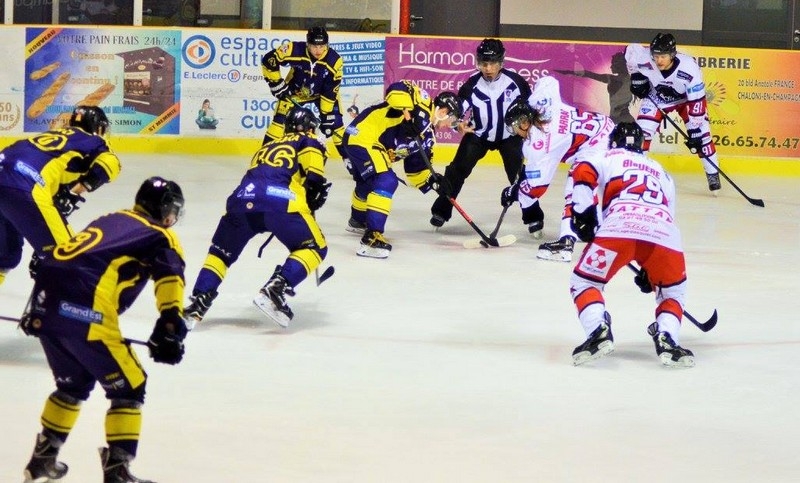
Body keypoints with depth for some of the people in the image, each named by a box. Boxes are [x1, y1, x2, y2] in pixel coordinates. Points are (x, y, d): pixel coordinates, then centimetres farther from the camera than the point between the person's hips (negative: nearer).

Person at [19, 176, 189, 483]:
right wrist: (170, 326, -23)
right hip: (85, 311, -7)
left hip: (46, 299, 7)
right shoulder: (161, 236, 9)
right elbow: (170, 276, -12)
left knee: (74, 382, 28)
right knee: (128, 387, 6)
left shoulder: (110, 220, 31)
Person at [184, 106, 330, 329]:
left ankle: (197, 304, 8)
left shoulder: (268, 146, 39)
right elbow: (314, 177, 3)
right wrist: (312, 201, 17)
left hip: (242, 197, 5)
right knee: (314, 247, 10)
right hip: (280, 200, -5)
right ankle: (274, 291, -8)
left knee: (222, 251, 24)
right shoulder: (309, 143, 22)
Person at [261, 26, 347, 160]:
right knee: (281, 118, -12)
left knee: (334, 121, -9)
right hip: (294, 90, 0)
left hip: (322, 93, 0)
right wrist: (276, 83, -17)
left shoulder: (334, 61, -30)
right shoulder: (294, 50, -34)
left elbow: (330, 93, -22)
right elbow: (268, 60, -20)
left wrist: (327, 116, -21)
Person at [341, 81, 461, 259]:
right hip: (362, 135, -11)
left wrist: (432, 181, 2)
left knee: (368, 182, 33)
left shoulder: (427, 135, 15)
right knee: (386, 182, -22)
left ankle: (357, 221, 61)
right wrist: (408, 114, -35)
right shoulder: (424, 104, -11)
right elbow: (397, 89, -27)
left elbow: (416, 166, 18)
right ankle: (371, 237, -28)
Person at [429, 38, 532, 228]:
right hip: (479, 134, 1)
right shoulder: (472, 85, -21)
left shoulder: (515, 81, -20)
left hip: (509, 135, -1)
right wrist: (459, 124, -39)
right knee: (458, 170, -8)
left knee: (520, 175, -11)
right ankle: (441, 211, 5)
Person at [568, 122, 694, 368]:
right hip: (663, 232, 3)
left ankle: (598, 331, -10)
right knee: (672, 291, 26)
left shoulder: (609, 157, 28)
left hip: (618, 226, -3)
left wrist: (583, 213, 7)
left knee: (584, 282, 15)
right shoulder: (661, 172, 40)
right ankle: (667, 340, 1)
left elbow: (583, 172, 6)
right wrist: (650, 269, 41)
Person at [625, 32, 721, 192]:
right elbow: (630, 50, -9)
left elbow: (697, 102, -34)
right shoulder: (644, 59, -34)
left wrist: (694, 132, -34)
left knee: (701, 134, -10)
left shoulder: (689, 69, -40)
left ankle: (713, 174, 5)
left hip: (686, 98, -2)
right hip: (657, 96, 2)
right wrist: (636, 78, -8)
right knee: (642, 130, -12)